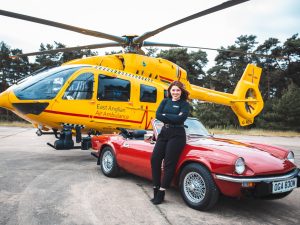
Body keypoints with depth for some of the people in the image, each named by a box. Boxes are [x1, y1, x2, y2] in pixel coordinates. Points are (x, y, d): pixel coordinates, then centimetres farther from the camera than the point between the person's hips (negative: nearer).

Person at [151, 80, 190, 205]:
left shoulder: (184, 104, 0)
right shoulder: (165, 101, 12)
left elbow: (181, 118, -17)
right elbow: (158, 115, -3)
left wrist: (165, 116, -10)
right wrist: (173, 118, -12)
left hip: (177, 135, -5)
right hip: (164, 132, 5)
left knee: (169, 163, -3)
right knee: (155, 159, 0)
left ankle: (161, 192, 6)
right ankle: (156, 187, 13)